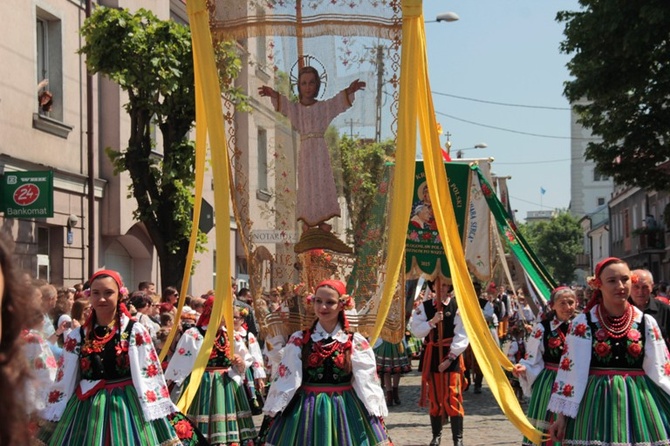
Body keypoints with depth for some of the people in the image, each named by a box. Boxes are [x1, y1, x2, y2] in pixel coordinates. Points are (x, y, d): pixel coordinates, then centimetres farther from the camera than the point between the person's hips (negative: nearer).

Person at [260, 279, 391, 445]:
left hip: (344, 410, 0)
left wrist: (377, 417, -5)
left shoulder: (355, 342, 0)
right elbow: (285, 379, 0)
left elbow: (368, 381, 0)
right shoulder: (299, 340, 0)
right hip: (306, 409, 0)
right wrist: (271, 414, -2)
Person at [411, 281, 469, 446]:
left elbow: (462, 336, -10)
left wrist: (450, 358, -14)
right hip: (431, 357, 4)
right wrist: (432, 322, -16)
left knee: (453, 398, -7)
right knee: (434, 398, 10)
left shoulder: (458, 306, -7)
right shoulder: (424, 307, 5)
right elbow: (416, 330, -1)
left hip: (451, 356, -4)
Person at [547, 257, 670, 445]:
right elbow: (570, 370, -1)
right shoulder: (582, 324, -3)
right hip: (596, 403, -2)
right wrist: (561, 416, -1)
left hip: (639, 401, 2)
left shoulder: (646, 323, 2)